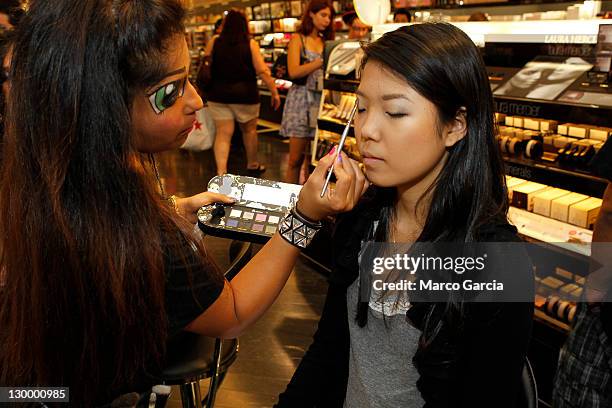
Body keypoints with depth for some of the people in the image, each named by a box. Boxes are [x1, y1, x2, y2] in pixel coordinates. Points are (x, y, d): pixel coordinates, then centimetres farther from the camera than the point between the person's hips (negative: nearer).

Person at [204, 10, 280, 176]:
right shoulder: (250, 44, -6)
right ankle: (252, 165, 33)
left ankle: (221, 173, -8)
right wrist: (274, 92, -4)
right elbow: (262, 71, -10)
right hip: (245, 95, -1)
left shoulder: (214, 42, -1)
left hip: (218, 95, 1)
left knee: (223, 133, 4)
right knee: (249, 130, 18)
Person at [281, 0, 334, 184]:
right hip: (302, 99, -4)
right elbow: (294, 71, -12)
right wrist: (322, 61, -19)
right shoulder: (298, 39, 2)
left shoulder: (326, 41, 16)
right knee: (296, 158, -4)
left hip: (322, 100, 4)